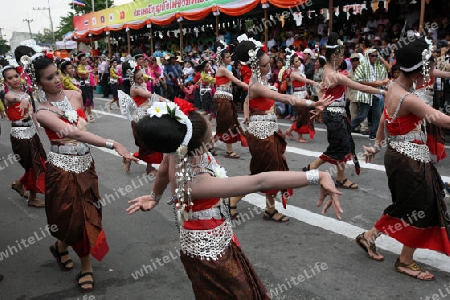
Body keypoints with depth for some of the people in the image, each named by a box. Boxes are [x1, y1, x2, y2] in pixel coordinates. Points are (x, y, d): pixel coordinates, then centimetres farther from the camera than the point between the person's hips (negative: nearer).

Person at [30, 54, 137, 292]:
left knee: (87, 213, 10)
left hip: (85, 162, 5)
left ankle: (61, 246, 37)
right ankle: (86, 266, 28)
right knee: (73, 216, 5)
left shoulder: (75, 96, -1)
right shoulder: (43, 113, -17)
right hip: (62, 167, -5)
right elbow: (76, 133, -30)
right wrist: (113, 144, -38)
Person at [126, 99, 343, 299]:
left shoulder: (176, 148, -16)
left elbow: (163, 172, 8)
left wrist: (155, 196, 29)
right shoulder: (196, 184, -41)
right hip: (208, 250, -8)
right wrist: (318, 176, -45)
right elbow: (260, 182, -45)